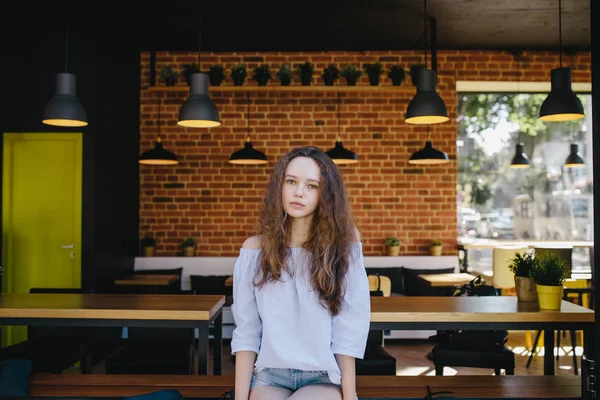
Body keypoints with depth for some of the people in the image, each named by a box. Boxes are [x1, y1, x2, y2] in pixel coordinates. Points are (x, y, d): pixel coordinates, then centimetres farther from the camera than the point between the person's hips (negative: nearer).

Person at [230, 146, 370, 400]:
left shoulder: (342, 247, -2)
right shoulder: (254, 249, 1)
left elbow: (348, 332, -4)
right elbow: (246, 332, 1)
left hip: (324, 378, 0)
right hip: (269, 376, 1)